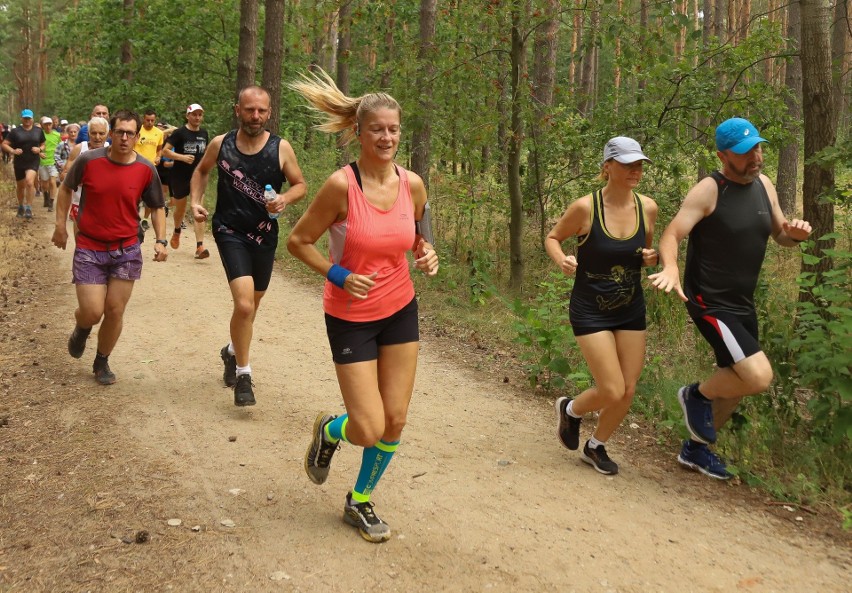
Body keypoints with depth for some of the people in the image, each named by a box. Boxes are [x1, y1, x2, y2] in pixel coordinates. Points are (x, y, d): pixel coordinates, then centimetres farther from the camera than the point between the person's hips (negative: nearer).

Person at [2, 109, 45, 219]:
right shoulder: (15, 131, -2)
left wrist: (39, 149, -8)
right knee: (20, 186, 14)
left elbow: (43, 145, 14)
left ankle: (29, 208, -15)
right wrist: (13, 151, -19)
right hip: (19, 163, 1)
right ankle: (21, 206, 39)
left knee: (29, 182, -24)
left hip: (33, 162, -1)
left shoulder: (38, 131, 4)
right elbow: (4, 144, -1)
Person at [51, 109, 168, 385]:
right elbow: (66, 189, 8)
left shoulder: (145, 170, -6)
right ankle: (81, 330, 31)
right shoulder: (88, 160, -9)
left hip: (127, 251, 1)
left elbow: (157, 208, 7)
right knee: (92, 312, -7)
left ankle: (102, 362, 26)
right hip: (89, 249, -1)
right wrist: (61, 224, 4)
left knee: (115, 312, 3)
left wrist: (161, 240, -7)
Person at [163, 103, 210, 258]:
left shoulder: (204, 134, 6)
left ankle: (200, 246, -19)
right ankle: (177, 232, 49)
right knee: (180, 208, 16)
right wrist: (182, 157, -24)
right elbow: (165, 151, -12)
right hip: (180, 177, -2)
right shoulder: (179, 133, -9)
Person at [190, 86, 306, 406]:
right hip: (231, 232, -2)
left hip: (265, 235, 2)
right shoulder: (221, 144, -3)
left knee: (251, 303, 19)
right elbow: (201, 170, 16)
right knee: (244, 304, -19)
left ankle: (233, 350, 49)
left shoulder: (281, 148, -6)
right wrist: (196, 200, 1)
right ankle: (243, 375, -2)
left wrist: (285, 199, -17)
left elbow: (300, 185, 4)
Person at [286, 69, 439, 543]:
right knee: (369, 431, -5)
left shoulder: (412, 184, -4)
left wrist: (427, 254, -6)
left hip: (400, 311, 5)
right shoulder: (342, 185, -19)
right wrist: (338, 275, -19)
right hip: (351, 317, -5)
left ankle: (361, 501, 31)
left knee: (396, 421, 7)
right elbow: (299, 241, -9)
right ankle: (329, 431, 32)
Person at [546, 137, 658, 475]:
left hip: (631, 311, 5)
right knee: (613, 391, -9)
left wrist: (651, 258, -8)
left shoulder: (647, 208, -4)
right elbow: (553, 238, -1)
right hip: (591, 311, -5)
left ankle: (595, 447, 34)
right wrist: (561, 260, -22)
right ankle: (570, 409, 26)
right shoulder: (585, 207, -17)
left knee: (628, 392, 7)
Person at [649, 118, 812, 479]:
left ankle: (695, 449, 37)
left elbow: (780, 236, 17)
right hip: (710, 304, -8)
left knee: (737, 384, 17)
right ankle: (697, 395, 9)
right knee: (759, 376, -20)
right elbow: (671, 236, -20)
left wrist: (797, 234, -8)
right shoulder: (708, 191, -15)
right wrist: (671, 268, -42)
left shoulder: (764, 186, 7)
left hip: (742, 305, 8)